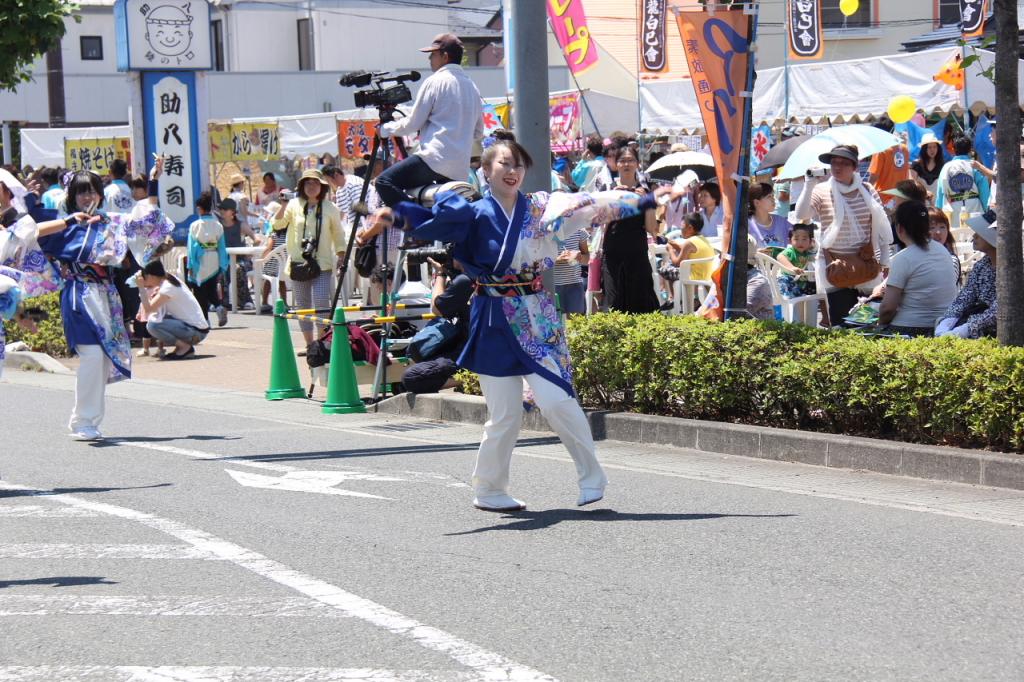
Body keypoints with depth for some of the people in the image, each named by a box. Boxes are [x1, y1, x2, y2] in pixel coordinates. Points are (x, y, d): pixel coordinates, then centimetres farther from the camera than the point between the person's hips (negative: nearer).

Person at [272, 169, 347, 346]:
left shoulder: (330, 208, 6)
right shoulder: (294, 205, 6)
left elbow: (339, 234, 14)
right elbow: (277, 224, -4)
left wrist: (341, 256, 6)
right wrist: (284, 205, -15)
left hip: (322, 264, -2)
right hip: (298, 263, 2)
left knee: (321, 303, -14)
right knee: (303, 306, 5)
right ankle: (309, 344, 13)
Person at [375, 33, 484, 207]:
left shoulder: (435, 82, -1)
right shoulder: (472, 87, 18)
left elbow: (413, 123, -1)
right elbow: (478, 132, 24)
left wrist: (386, 129, 14)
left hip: (435, 160, -8)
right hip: (460, 170, 8)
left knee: (385, 182, -12)